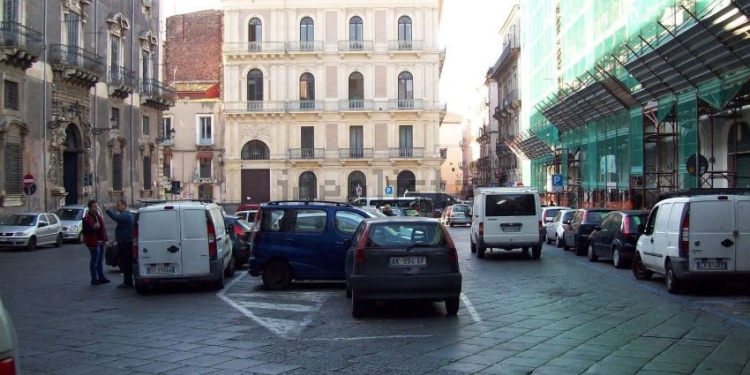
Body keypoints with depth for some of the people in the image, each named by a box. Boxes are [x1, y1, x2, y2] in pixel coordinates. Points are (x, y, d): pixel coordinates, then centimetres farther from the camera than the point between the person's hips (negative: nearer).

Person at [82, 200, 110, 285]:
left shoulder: (99, 216, 15)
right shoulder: (86, 219, -11)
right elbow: (85, 231, -18)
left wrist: (105, 239, 15)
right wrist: (93, 228, -33)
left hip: (101, 241, 8)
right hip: (93, 243, -8)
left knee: (100, 260, 13)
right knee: (94, 261, -4)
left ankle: (101, 277, 20)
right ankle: (94, 279, 1)